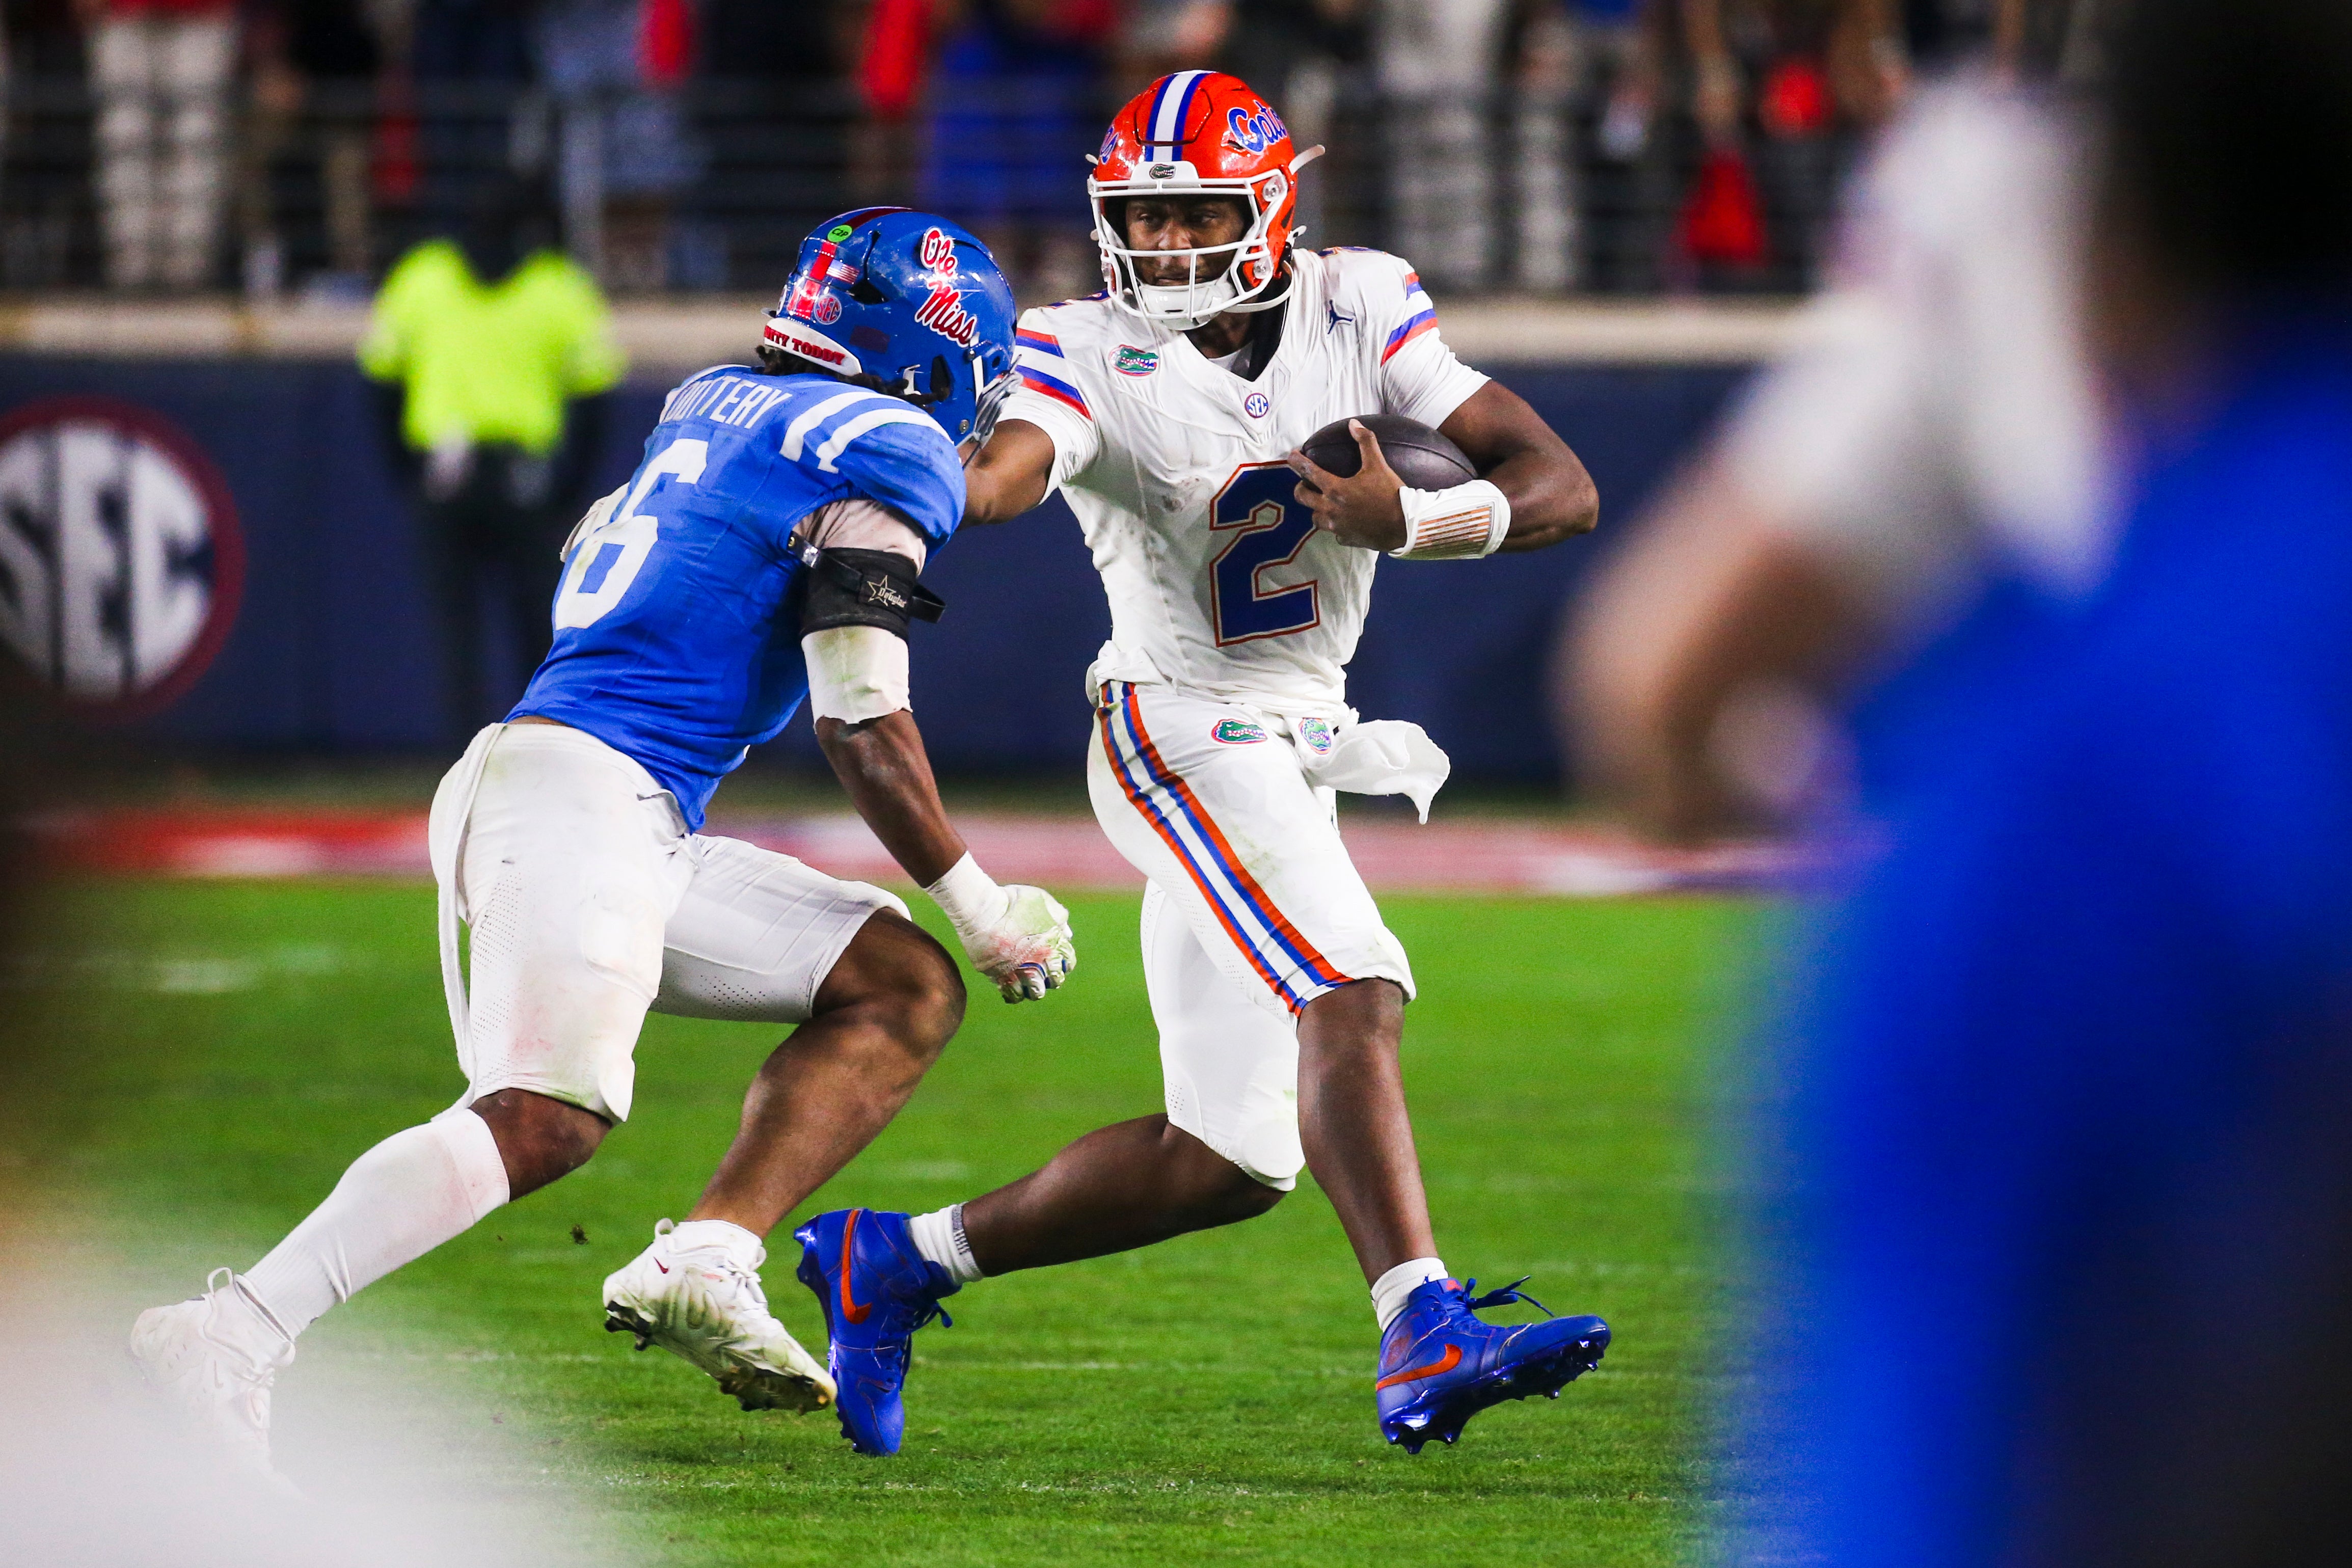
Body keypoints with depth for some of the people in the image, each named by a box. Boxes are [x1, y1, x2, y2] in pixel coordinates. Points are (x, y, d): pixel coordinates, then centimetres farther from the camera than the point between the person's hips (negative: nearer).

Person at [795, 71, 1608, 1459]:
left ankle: (896, 1263, 20)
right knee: (1352, 1003, -28)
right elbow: (1001, 473, -31)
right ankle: (1427, 1338, -40)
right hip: (1183, 732, -6)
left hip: (1292, 753, 6)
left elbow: (1564, 488, -5)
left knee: (1229, 1160, 7)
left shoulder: (1360, 309, 0)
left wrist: (1415, 519, -24)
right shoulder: (1095, 354, -9)